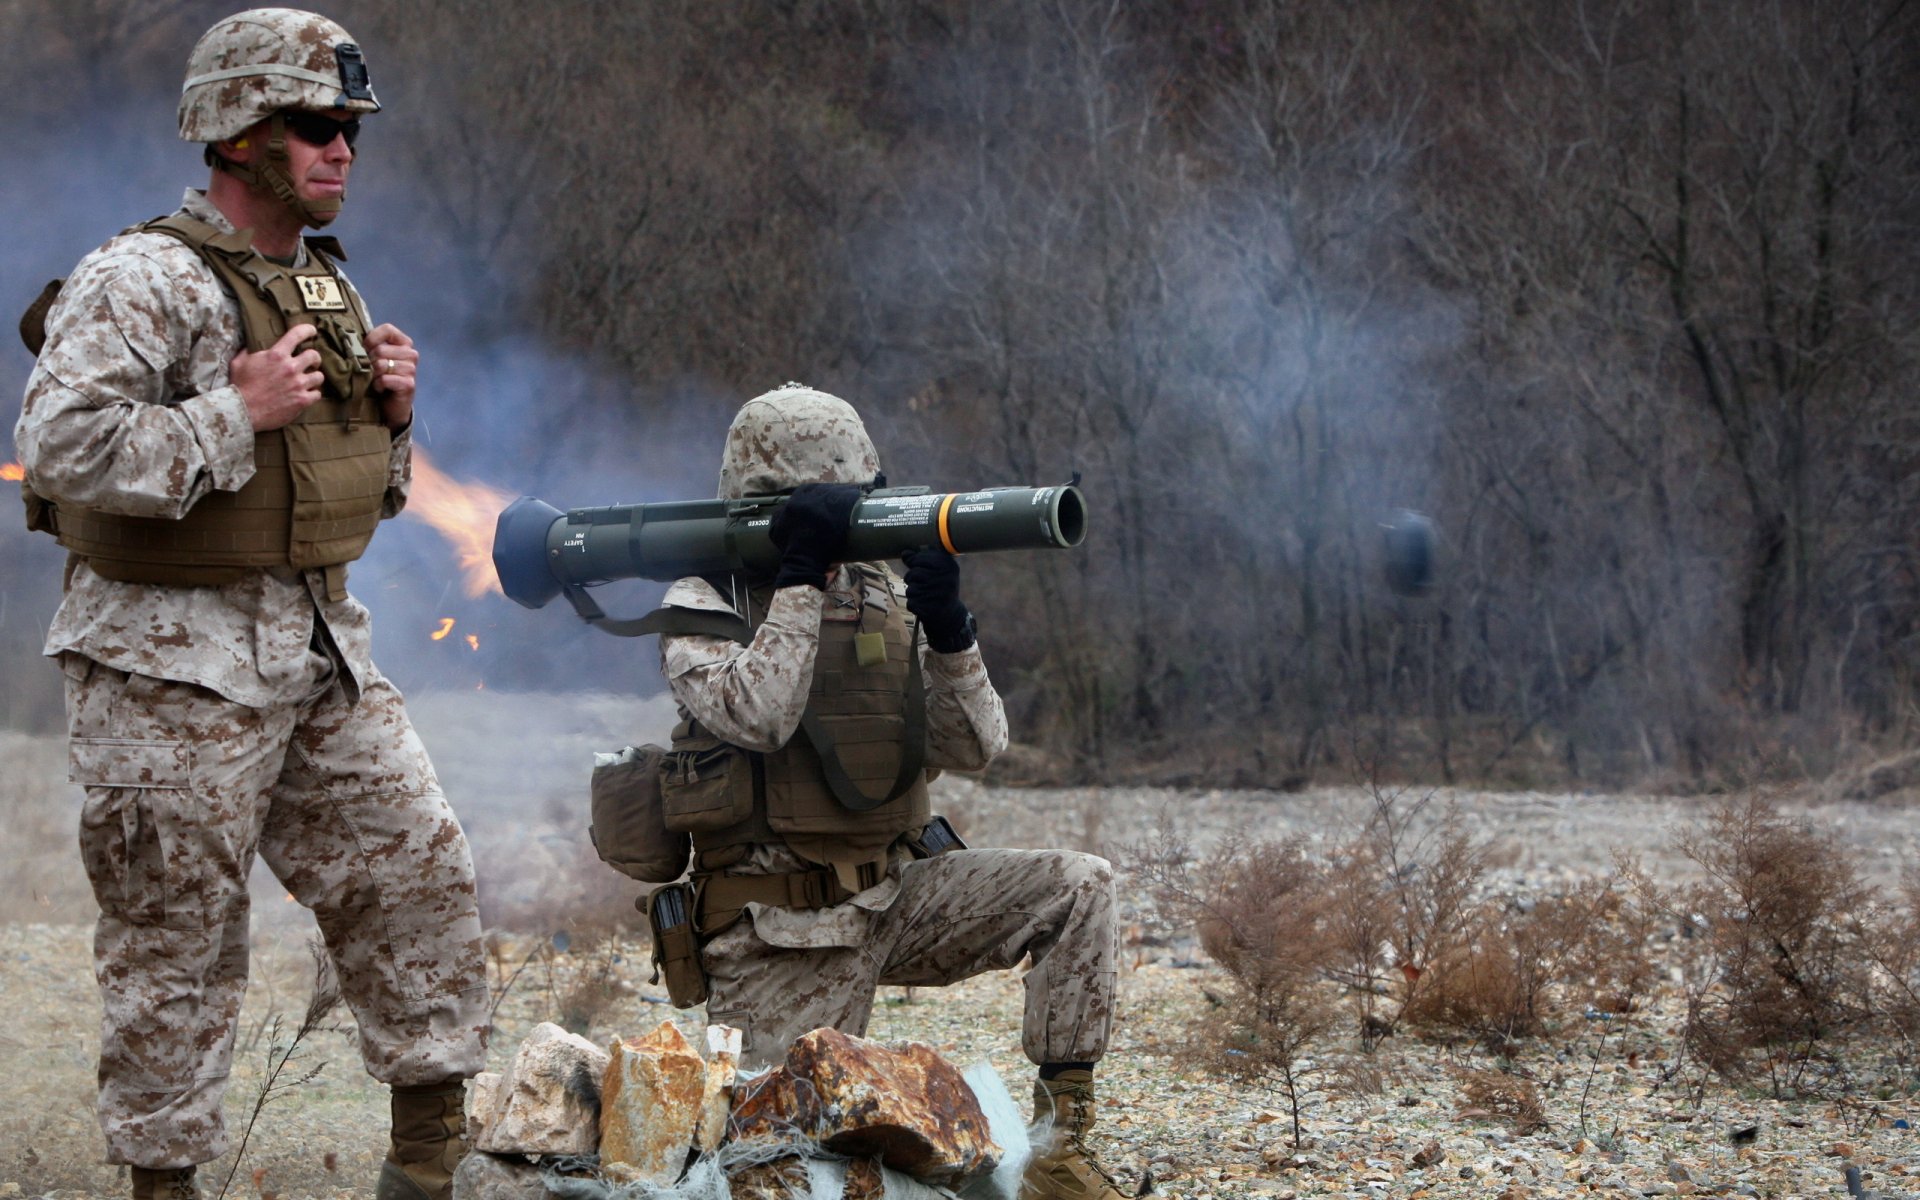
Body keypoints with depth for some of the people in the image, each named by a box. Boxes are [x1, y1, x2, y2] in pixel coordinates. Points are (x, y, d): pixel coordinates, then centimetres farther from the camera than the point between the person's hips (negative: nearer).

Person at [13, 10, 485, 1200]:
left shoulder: (331, 287, 13)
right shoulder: (143, 281, -13)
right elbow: (62, 444, -25)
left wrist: (390, 411, 1)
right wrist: (238, 411, -23)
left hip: (321, 650, 8)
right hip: (177, 665, -8)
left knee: (416, 866, 7)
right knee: (178, 935, -1)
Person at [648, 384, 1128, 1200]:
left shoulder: (885, 599, 7)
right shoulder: (702, 609, -5)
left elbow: (975, 749, -1)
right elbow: (757, 716, -26)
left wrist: (946, 629, -16)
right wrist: (801, 579, -22)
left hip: (893, 895, 5)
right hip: (782, 934, -5)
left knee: (1081, 887, -14)